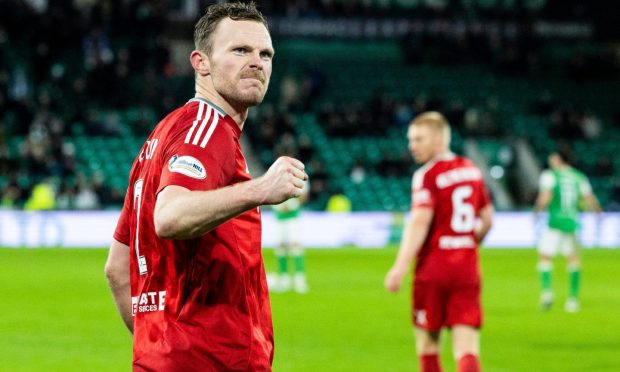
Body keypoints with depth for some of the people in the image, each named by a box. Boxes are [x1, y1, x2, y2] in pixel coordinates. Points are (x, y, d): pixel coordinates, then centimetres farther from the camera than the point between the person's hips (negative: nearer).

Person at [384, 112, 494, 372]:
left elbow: (420, 221, -21)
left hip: (433, 267, -5)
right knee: (467, 350, -3)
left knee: (427, 345, 11)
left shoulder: (427, 176, -9)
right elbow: (487, 219, 19)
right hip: (467, 268, 5)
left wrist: (401, 266, -27)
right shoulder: (472, 170, 11)